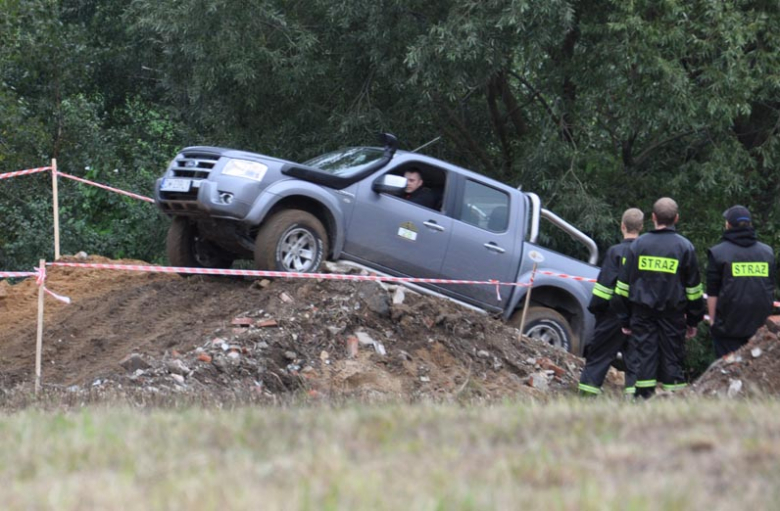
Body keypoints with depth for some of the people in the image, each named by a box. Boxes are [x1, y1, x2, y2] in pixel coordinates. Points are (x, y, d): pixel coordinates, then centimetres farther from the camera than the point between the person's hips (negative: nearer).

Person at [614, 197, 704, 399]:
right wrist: (693, 320, 12)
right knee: (672, 360, 4)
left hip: (642, 313, 1)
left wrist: (625, 319, 10)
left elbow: (624, 286, 4)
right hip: (673, 314, -1)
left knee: (642, 359, 2)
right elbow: (694, 289, 4)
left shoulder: (638, 244, 2)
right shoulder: (685, 247, 0)